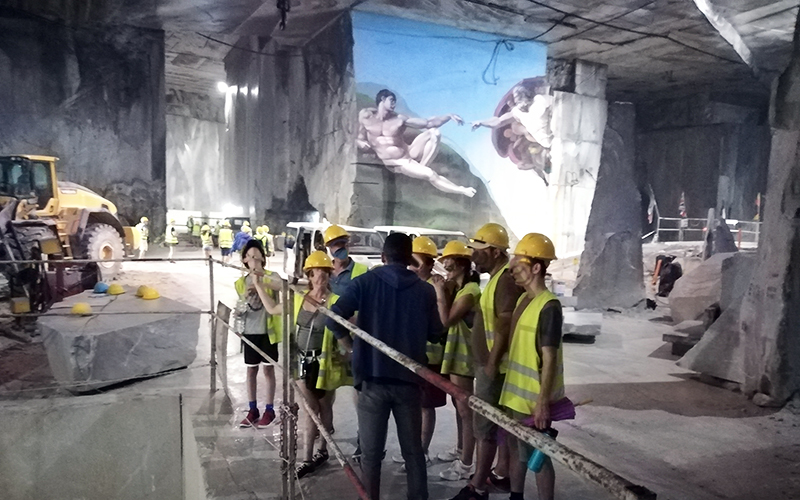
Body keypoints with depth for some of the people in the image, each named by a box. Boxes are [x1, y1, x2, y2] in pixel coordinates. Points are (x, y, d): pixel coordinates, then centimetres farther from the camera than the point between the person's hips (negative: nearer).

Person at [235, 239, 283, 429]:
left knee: (268, 369, 5)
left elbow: (281, 286, -29)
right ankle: (252, 410, 21)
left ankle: (269, 410, 15)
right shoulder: (241, 282, 6)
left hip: (267, 331, -4)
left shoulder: (271, 276, -7)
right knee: (251, 370, 10)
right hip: (250, 331, 4)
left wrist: (260, 280, -42)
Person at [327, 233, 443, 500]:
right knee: (413, 449, 15)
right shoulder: (425, 290, 1)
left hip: (372, 378, -1)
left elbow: (334, 319, -11)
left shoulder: (365, 282, -3)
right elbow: (435, 334, 7)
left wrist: (351, 347, 4)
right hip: (409, 379, 2)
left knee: (371, 452, 9)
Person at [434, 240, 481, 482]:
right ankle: (461, 450, 35)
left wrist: (440, 292, -15)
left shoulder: (470, 290, -17)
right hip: (455, 354, 10)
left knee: (466, 410, -4)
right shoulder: (460, 289, 13)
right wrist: (444, 291, 0)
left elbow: (446, 320, -24)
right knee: (459, 406, 20)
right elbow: (447, 319, 9)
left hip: (463, 356, -10)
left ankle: (466, 465, 4)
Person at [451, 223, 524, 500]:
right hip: (491, 363, 10)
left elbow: (505, 327, -24)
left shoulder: (507, 280, -21)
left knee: (484, 425, -3)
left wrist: (492, 364, -21)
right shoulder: (499, 277, 12)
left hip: (494, 366, -10)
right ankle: (502, 473, 30)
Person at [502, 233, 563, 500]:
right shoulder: (523, 299, 9)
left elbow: (549, 359, -21)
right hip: (515, 393, 9)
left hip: (534, 399, -9)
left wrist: (543, 401, -22)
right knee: (515, 449, 21)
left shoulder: (549, 306, -20)